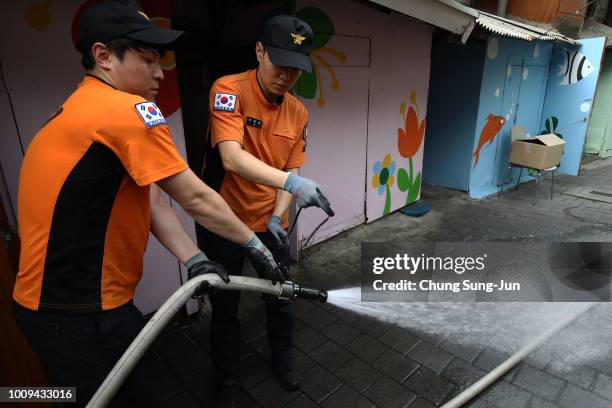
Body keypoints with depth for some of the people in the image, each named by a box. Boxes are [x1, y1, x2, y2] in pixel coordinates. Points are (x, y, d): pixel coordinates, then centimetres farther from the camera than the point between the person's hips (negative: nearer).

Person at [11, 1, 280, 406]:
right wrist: (254, 243, -5)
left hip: (73, 299, 9)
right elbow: (196, 199, -19)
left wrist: (194, 261, -6)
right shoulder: (128, 110, -22)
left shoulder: (85, 112, 10)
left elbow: (151, 199, 2)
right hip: (78, 316, -9)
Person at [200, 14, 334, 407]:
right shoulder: (229, 90, -17)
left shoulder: (299, 112, -1)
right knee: (224, 307, 13)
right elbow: (231, 157, -32)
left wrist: (278, 216, -12)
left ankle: (283, 357, 47)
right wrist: (291, 182, -44)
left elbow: (292, 169, 3)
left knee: (280, 297, 19)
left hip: (270, 223, 4)